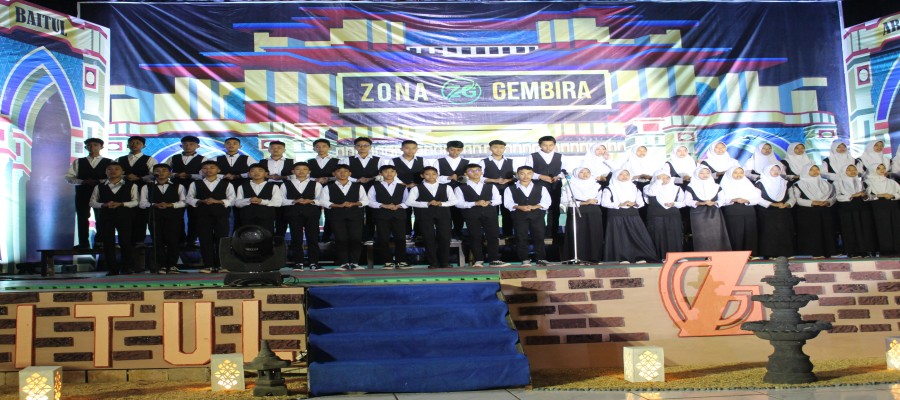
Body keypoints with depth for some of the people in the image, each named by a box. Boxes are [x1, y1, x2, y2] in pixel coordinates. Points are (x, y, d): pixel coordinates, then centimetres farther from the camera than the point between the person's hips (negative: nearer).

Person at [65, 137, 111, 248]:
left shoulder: (109, 162, 5)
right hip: (82, 193, 2)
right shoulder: (78, 162, 12)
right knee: (82, 218, 1)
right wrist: (83, 182, -12)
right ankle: (83, 243, 6)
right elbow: (69, 177, 4)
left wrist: (99, 181, -18)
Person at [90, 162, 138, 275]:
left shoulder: (130, 186, 8)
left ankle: (126, 267, 5)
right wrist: (104, 205, -11)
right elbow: (92, 202, 9)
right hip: (105, 216, 2)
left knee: (125, 242, -5)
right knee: (108, 242, -1)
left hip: (124, 216, -2)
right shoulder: (99, 187, 13)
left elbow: (135, 201, 1)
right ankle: (112, 268, 5)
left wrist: (120, 204, -13)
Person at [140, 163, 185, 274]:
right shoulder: (147, 187, 16)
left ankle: (172, 265, -1)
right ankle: (162, 265, 0)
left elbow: (183, 202, 4)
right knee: (158, 241, -3)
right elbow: (142, 203, 8)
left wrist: (170, 205, -11)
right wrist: (155, 205, -10)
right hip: (155, 216, 1)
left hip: (173, 216, -1)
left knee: (173, 240, -7)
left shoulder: (178, 187, 14)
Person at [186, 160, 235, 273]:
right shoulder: (195, 184, 13)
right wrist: (201, 201, -9)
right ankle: (208, 265, 0)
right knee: (205, 240, -2)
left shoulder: (226, 184, 9)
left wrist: (218, 201, -12)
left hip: (221, 214, -1)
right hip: (203, 214, 1)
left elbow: (231, 200, 3)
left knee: (221, 239, -4)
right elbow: (188, 198, 8)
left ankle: (221, 265, 1)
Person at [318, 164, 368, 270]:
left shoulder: (358, 186, 15)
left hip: (355, 215, 1)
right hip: (337, 216, -1)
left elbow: (365, 200, 10)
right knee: (341, 239, -6)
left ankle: (354, 263, -2)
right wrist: (339, 205, -12)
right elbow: (323, 201, 0)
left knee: (356, 239, -6)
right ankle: (343, 263, -2)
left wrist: (353, 204, -9)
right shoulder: (328, 187, 10)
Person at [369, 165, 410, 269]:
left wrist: (398, 206, -11)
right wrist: (383, 205, -13)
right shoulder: (375, 187, 7)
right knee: (384, 239, -3)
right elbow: (370, 201, 0)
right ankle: (388, 261, 3)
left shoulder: (402, 187, 13)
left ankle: (401, 261, 4)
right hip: (382, 215, -1)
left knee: (400, 238, -2)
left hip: (399, 214, 1)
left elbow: (407, 201, 9)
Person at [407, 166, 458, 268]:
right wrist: (427, 204, -14)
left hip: (443, 213, 1)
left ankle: (445, 262, 5)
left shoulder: (446, 187, 12)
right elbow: (409, 202, -5)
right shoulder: (417, 188, 5)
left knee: (444, 237, -3)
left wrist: (441, 203, -11)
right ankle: (433, 263, 2)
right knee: (429, 238, -4)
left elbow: (453, 201, 7)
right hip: (425, 214, -1)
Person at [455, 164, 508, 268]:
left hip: (489, 213, 2)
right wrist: (475, 203, -16)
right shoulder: (460, 188, 4)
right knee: (475, 237, -3)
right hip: (471, 214, -2)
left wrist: (489, 202, -11)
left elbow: (498, 200, 11)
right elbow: (458, 203, -6)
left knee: (493, 236, -5)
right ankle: (478, 260, 3)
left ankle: (494, 260, -3)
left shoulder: (491, 186, 16)